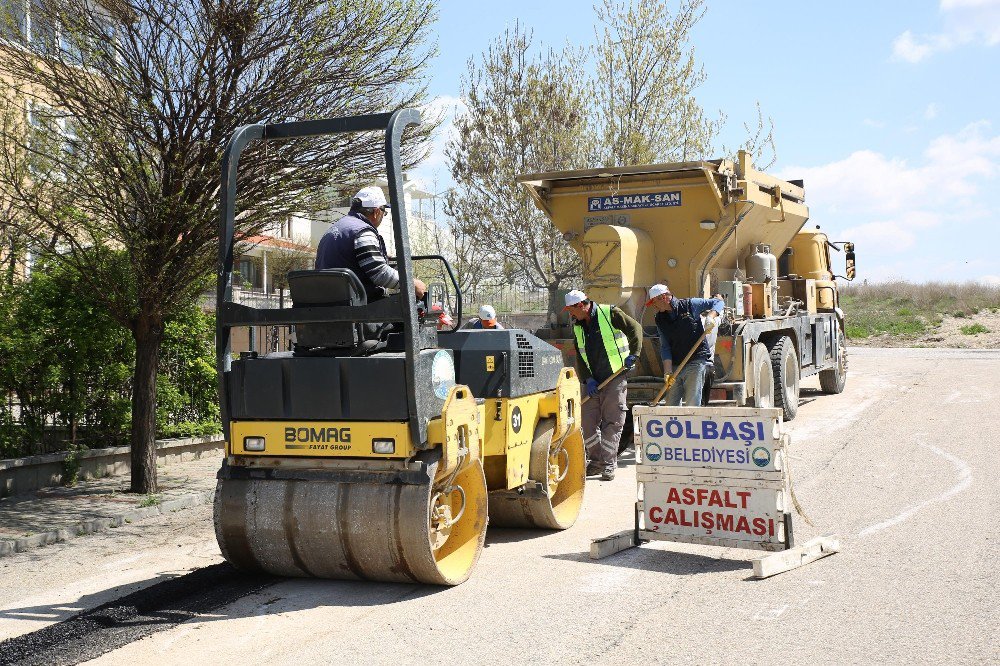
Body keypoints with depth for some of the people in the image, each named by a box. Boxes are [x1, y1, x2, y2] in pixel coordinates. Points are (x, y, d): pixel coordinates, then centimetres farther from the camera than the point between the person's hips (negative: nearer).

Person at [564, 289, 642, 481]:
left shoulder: (610, 314, -6)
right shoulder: (578, 327, 12)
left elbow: (635, 329, -3)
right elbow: (579, 357, 10)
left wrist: (632, 355, -11)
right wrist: (587, 379, -2)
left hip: (614, 379, -6)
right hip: (592, 382, 6)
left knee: (612, 423, -4)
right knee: (588, 422, 4)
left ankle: (609, 464, 2)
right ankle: (596, 461, 18)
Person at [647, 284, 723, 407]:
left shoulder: (689, 305, -1)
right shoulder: (660, 319, 10)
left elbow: (717, 302, 5)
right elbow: (665, 347, 6)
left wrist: (711, 317, -15)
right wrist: (668, 370, -5)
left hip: (696, 362, -5)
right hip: (675, 366, 5)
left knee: (692, 404, -10)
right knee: (670, 405, 5)